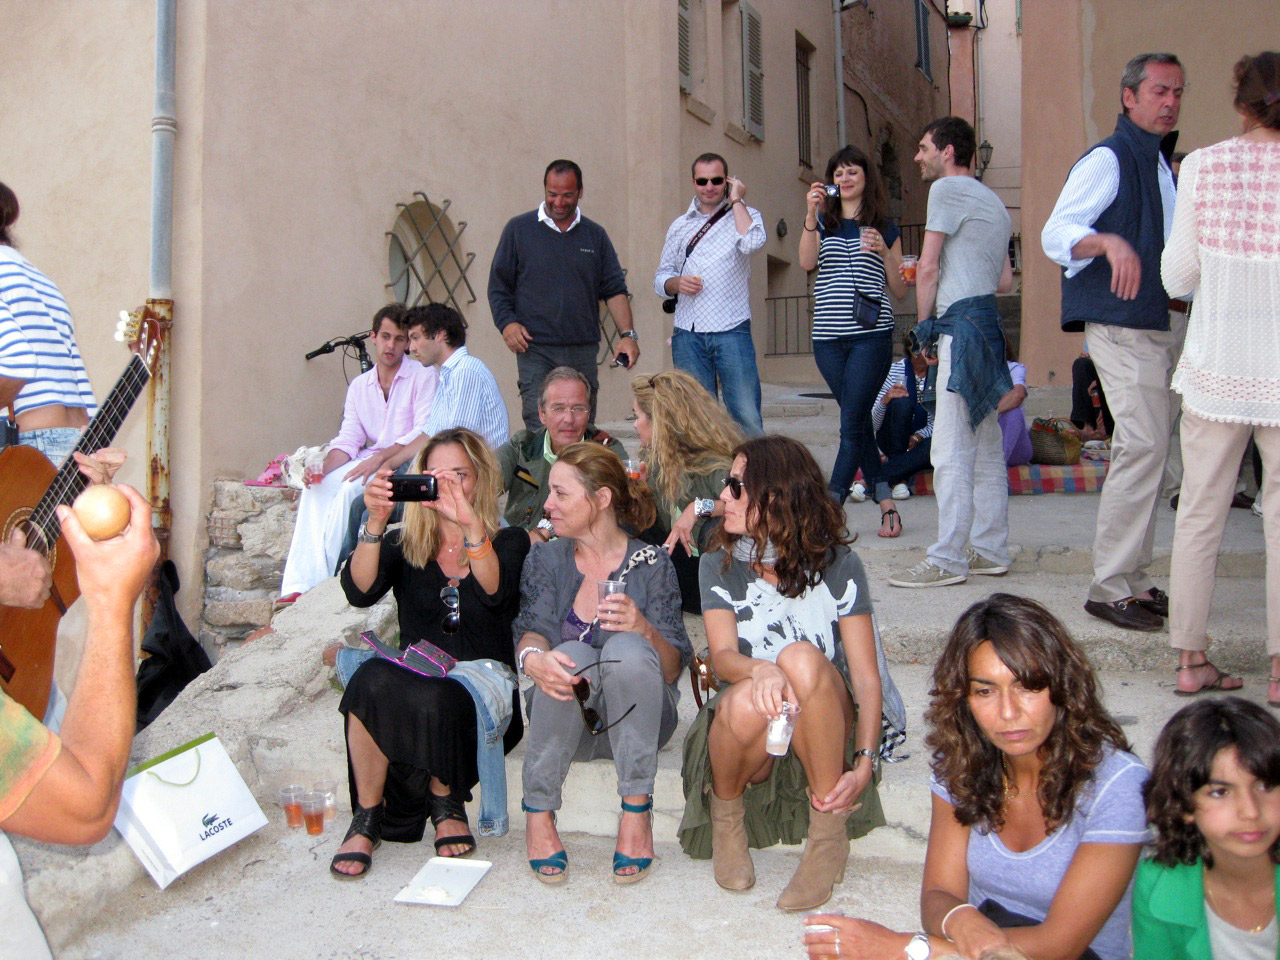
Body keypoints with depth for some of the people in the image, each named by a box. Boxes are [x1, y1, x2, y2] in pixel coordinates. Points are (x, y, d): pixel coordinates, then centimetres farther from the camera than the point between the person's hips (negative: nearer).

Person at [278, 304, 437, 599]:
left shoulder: (423, 376, -3)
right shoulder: (359, 385, 16)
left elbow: (425, 434, -14)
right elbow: (348, 439, 8)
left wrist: (379, 458, -25)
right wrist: (324, 468, -12)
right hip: (370, 461, 6)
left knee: (348, 489, -30)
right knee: (317, 487, -20)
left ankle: (325, 580, -21)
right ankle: (301, 584, -26)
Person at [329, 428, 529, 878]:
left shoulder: (508, 542, 6)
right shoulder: (403, 547, 12)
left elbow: (495, 592, -18)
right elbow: (359, 592, -9)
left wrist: (471, 525, -35)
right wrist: (376, 522, -25)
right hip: (415, 686, 2)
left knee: (433, 700, -34)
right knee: (374, 677, -30)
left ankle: (447, 804, -5)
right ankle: (367, 818, -14)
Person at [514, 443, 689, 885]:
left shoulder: (650, 563, 0)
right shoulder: (546, 559, 9)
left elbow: (673, 668, -6)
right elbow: (531, 631, -6)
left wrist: (643, 628, -28)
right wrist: (533, 658, -30)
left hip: (636, 718, -1)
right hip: (567, 720, 1)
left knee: (627, 648, -31)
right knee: (569, 657, -30)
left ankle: (636, 811, -24)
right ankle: (538, 811, -18)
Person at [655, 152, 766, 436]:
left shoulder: (745, 215, 9)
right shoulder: (680, 226, 18)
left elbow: (751, 243, -15)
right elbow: (661, 277, 20)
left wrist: (736, 200, -3)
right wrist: (676, 283, -3)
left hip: (732, 330, -3)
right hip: (687, 335, 3)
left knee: (747, 417, -7)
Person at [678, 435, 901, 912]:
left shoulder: (838, 565, -2)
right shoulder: (719, 566, 2)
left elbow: (866, 675, -7)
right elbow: (722, 656, -14)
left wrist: (865, 763, -21)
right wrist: (759, 670, -38)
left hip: (821, 734, 0)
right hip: (747, 731, 1)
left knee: (802, 657, -32)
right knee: (746, 700, -35)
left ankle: (829, 833, -19)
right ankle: (726, 813, -3)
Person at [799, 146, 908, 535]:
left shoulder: (885, 228, 11)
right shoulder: (824, 223, 15)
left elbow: (901, 291, 9)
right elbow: (806, 261, -6)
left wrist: (884, 252, -6)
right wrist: (811, 214, -15)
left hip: (871, 335, -3)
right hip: (828, 337, 3)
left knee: (852, 424, -10)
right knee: (858, 424, 6)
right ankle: (887, 505, 15)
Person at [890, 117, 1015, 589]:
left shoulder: (947, 189, -4)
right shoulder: (991, 200, 24)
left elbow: (927, 269, -9)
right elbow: (1006, 281, 21)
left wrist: (925, 326, 1)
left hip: (962, 324, -10)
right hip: (985, 325, 10)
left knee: (950, 451, -11)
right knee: (985, 448, 11)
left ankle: (947, 559, -11)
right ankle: (989, 550, 16)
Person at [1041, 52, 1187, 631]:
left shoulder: (1164, 165, 23)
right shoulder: (1107, 160, -5)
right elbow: (1056, 233, -19)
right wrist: (1108, 242, -36)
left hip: (1167, 323, 9)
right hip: (1123, 323, -9)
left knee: (1150, 449, 8)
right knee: (1143, 444, -17)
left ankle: (1132, 578, 15)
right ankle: (1111, 585, -12)